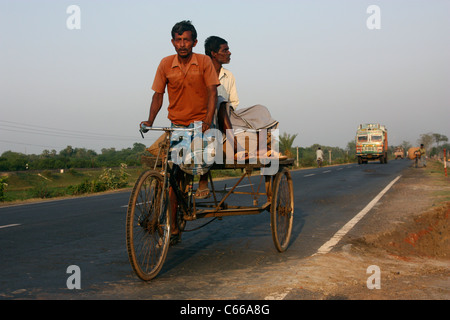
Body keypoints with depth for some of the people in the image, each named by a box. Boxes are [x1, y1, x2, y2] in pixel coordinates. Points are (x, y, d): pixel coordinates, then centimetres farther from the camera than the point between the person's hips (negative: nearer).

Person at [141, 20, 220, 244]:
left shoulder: (204, 62, -5)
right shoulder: (166, 64, 0)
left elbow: (212, 92, -12)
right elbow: (158, 94, 2)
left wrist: (208, 120, -27)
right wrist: (150, 121, -14)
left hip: (200, 122, -2)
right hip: (176, 125, 2)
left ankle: (203, 181, -2)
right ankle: (173, 228, 6)